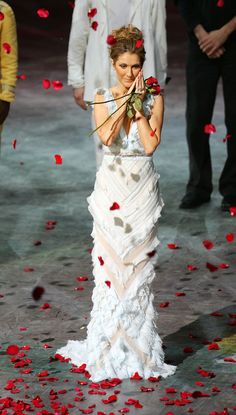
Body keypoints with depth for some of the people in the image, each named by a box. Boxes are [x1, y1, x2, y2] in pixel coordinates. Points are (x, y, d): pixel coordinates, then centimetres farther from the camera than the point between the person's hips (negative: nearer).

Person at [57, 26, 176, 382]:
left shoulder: (154, 100, 1)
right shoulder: (103, 98, 2)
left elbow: (151, 144, -12)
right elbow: (106, 136, -16)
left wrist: (139, 105, -10)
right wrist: (125, 99, -12)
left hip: (143, 189, 0)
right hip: (112, 188, 0)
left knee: (139, 264, 2)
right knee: (110, 263, 1)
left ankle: (138, 344, 10)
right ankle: (110, 346, 9)